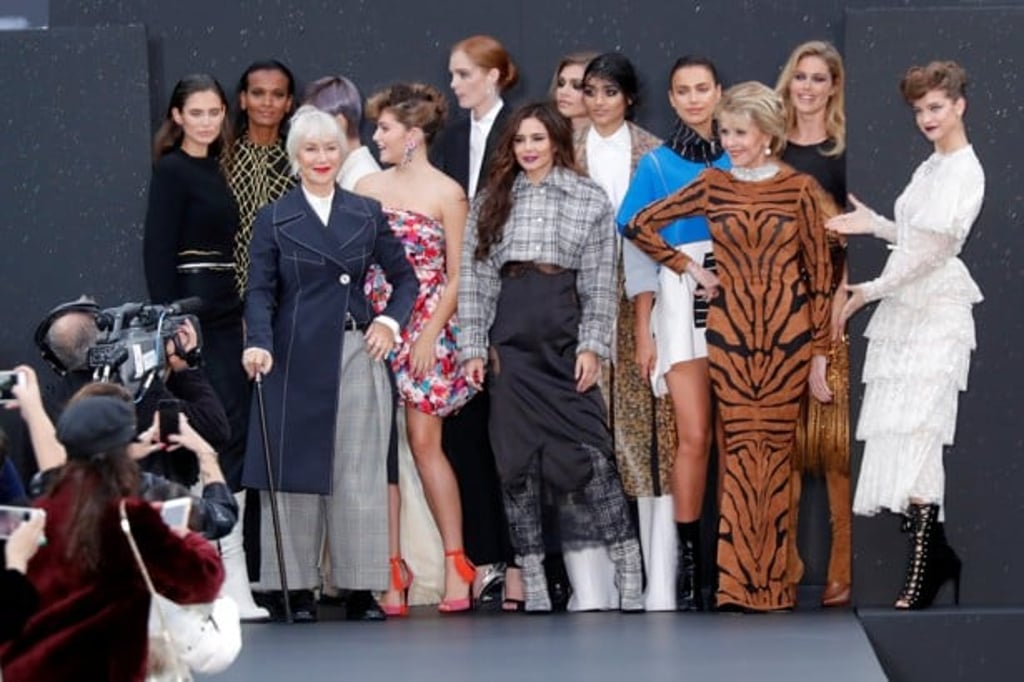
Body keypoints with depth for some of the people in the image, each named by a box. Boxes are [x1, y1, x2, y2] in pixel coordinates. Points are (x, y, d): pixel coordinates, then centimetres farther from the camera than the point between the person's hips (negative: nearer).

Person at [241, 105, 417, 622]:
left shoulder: (367, 214, 11)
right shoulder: (274, 221, 5)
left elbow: (404, 278, 17)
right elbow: (260, 291, -2)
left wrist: (390, 321, 1)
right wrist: (258, 343, -18)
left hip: (356, 353, 2)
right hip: (296, 358, -2)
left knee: (360, 472, 0)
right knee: (297, 469, -1)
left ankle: (361, 589, 4)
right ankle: (299, 588, 4)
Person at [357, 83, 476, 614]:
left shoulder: (446, 193, -1)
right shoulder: (367, 189, 9)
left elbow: (456, 276, -1)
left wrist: (431, 334, -9)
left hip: (425, 331, -3)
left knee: (425, 441, -7)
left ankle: (456, 563, 0)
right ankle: (392, 568, 1)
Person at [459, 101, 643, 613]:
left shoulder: (590, 200, 7)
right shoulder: (492, 201, 12)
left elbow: (600, 281, 3)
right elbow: (474, 277, 8)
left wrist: (592, 345, -6)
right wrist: (473, 346, 1)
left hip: (566, 333, -2)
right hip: (511, 335, 2)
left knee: (587, 450, -9)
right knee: (517, 455, 2)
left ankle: (628, 571, -6)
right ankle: (530, 572, 7)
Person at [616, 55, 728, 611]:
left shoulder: (738, 160, 11)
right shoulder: (657, 165, 6)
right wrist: (643, 333, -2)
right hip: (680, 298, -2)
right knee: (694, 435, -11)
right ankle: (685, 560, -5)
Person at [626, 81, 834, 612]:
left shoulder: (800, 189, 1)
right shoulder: (712, 187, 5)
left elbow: (819, 272, 2)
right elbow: (639, 226, 10)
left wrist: (820, 353, 0)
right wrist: (689, 268, 4)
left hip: (788, 330, -1)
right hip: (730, 329, 1)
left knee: (776, 449, 0)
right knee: (742, 447, -3)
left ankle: (771, 578, 5)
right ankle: (740, 580, -2)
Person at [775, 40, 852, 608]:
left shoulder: (845, 150, 1)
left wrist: (842, 297, -14)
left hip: (831, 297, -4)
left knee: (834, 429, -6)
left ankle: (843, 565, -3)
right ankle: (785, 557, 9)